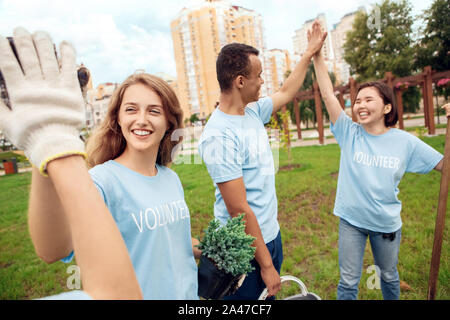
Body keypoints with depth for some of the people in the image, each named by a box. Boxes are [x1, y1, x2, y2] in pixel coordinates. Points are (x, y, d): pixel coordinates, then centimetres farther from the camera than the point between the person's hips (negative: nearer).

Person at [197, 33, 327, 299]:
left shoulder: (254, 112, 1)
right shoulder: (220, 137, -26)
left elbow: (286, 93, 21)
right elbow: (239, 210, -25)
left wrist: (309, 53, 27)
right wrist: (266, 264, -18)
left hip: (272, 234, 8)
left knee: (269, 297, 24)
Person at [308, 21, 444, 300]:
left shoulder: (404, 141, -8)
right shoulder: (349, 133, -11)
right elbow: (328, 94, -18)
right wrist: (316, 53, -23)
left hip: (387, 223, 1)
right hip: (351, 219, -1)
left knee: (389, 277, 25)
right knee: (348, 282, 12)